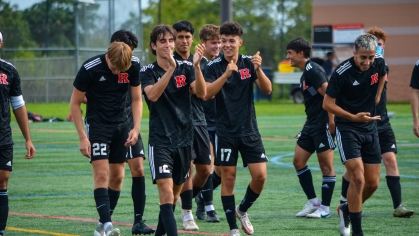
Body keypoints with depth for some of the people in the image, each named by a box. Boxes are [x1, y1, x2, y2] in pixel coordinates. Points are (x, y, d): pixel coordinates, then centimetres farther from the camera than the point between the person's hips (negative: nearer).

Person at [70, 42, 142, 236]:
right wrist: (82, 137, -13)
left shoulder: (134, 66, -9)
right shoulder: (90, 69, -19)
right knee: (101, 174, -16)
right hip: (97, 124, -4)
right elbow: (75, 103, -9)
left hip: (122, 124, 4)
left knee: (117, 176, 5)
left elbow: (136, 99, 5)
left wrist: (136, 128, -7)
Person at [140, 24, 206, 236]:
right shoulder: (147, 72, -3)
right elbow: (153, 95, -24)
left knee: (174, 194, 15)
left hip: (184, 139, 3)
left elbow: (201, 93, -13)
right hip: (160, 141, -3)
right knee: (166, 192, -18)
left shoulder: (185, 68, 2)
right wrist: (170, 68, -33)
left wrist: (196, 66, -28)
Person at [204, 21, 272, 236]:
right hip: (226, 132, -2)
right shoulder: (214, 67, -6)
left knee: (260, 176, -4)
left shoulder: (249, 63, 2)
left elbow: (267, 89, -7)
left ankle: (242, 210, 23)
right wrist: (226, 74, -33)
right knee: (228, 178, -2)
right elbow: (206, 94, -21)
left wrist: (258, 69, -25)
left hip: (249, 130, 3)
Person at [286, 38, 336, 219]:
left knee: (326, 166, -3)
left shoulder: (313, 71, -13)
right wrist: (306, 127, 24)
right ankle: (313, 202, 15)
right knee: (298, 161, 8)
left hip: (323, 125, -10)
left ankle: (325, 208, 2)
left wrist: (331, 121, -23)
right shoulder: (305, 74, 17)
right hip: (311, 125, 10)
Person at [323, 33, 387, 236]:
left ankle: (346, 210, 33)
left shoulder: (379, 63, -5)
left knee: (373, 183, 6)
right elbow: (327, 104, -15)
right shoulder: (342, 73, -21)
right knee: (358, 178, -18)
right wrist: (354, 117, -24)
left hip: (370, 128, 6)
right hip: (347, 128, -6)